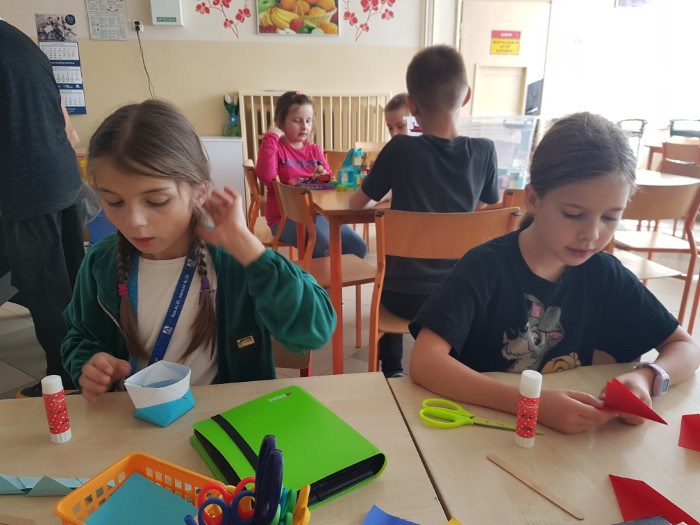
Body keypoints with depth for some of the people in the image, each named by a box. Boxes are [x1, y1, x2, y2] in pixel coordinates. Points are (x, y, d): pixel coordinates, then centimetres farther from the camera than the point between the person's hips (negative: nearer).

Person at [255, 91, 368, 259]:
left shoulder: (315, 150, 14)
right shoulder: (275, 148, -2)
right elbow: (266, 176, -23)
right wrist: (271, 137, -19)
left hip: (317, 213, 6)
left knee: (357, 247, -7)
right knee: (326, 250, -29)